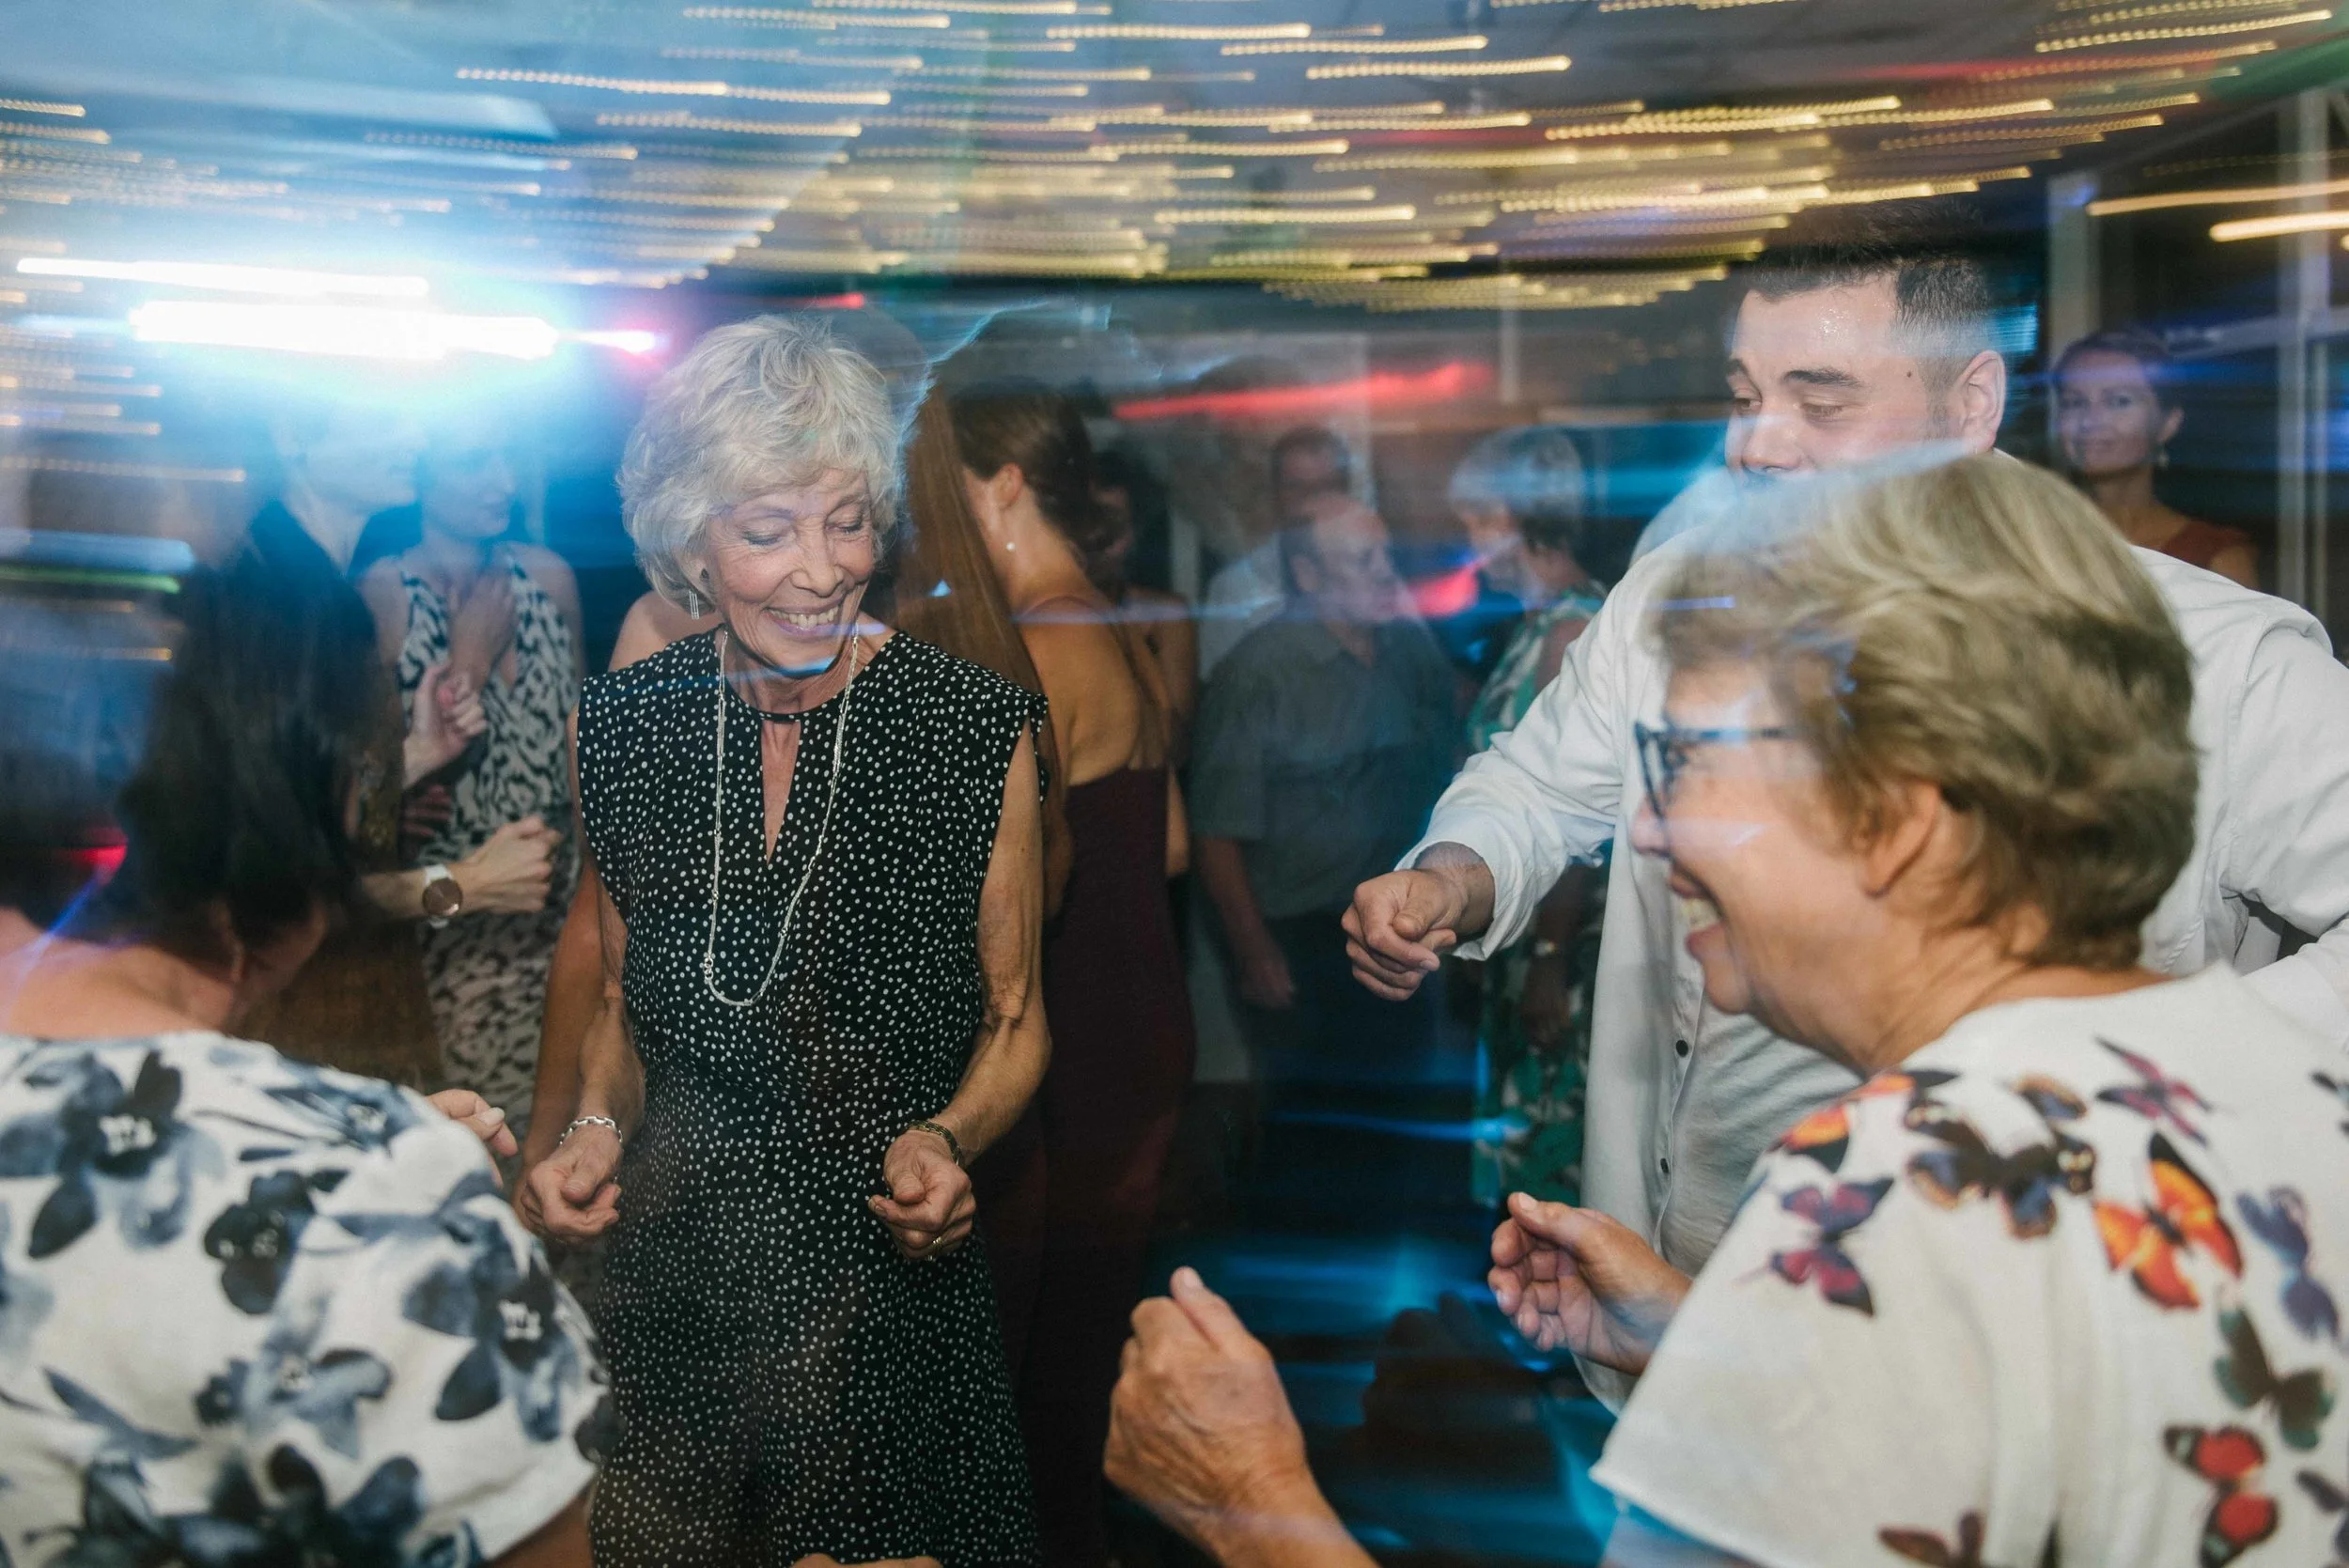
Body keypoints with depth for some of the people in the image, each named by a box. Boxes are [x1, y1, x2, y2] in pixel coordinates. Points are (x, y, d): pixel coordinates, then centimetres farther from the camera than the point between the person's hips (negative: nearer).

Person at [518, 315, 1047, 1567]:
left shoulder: (979, 730, -10)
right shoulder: (618, 726, -2)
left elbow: (1014, 1019, 1)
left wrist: (946, 1140, -17)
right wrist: (598, 1128, -7)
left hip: (891, 1280, -2)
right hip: (671, 1278, 2)